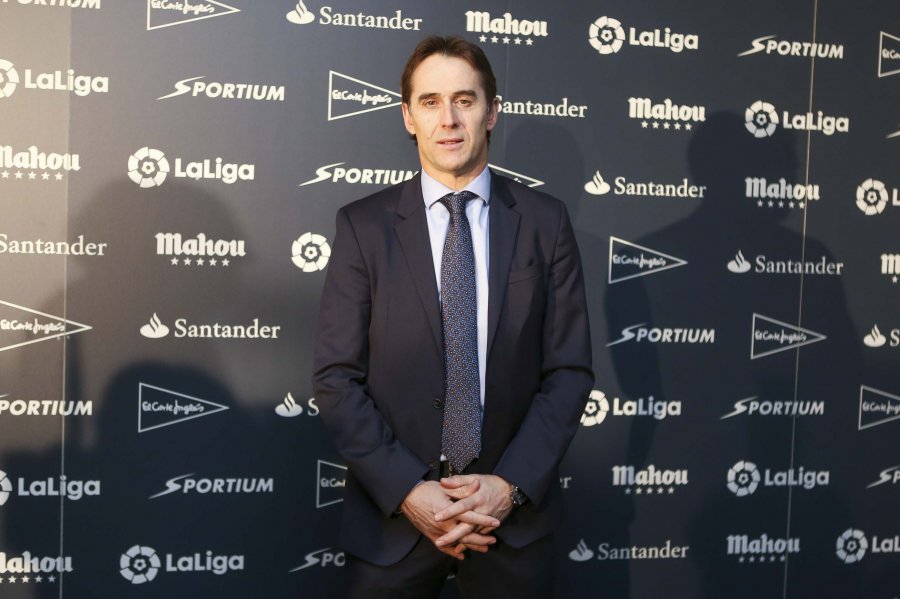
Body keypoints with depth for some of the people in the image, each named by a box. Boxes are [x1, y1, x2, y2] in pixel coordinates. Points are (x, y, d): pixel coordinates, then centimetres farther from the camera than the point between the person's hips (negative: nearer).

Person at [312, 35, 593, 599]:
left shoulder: (545, 221, 0)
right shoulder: (363, 225, -3)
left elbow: (570, 370, -1)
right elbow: (337, 378, -5)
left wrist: (511, 484, -11)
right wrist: (407, 490, -14)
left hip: (515, 510, 1)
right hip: (393, 513, 0)